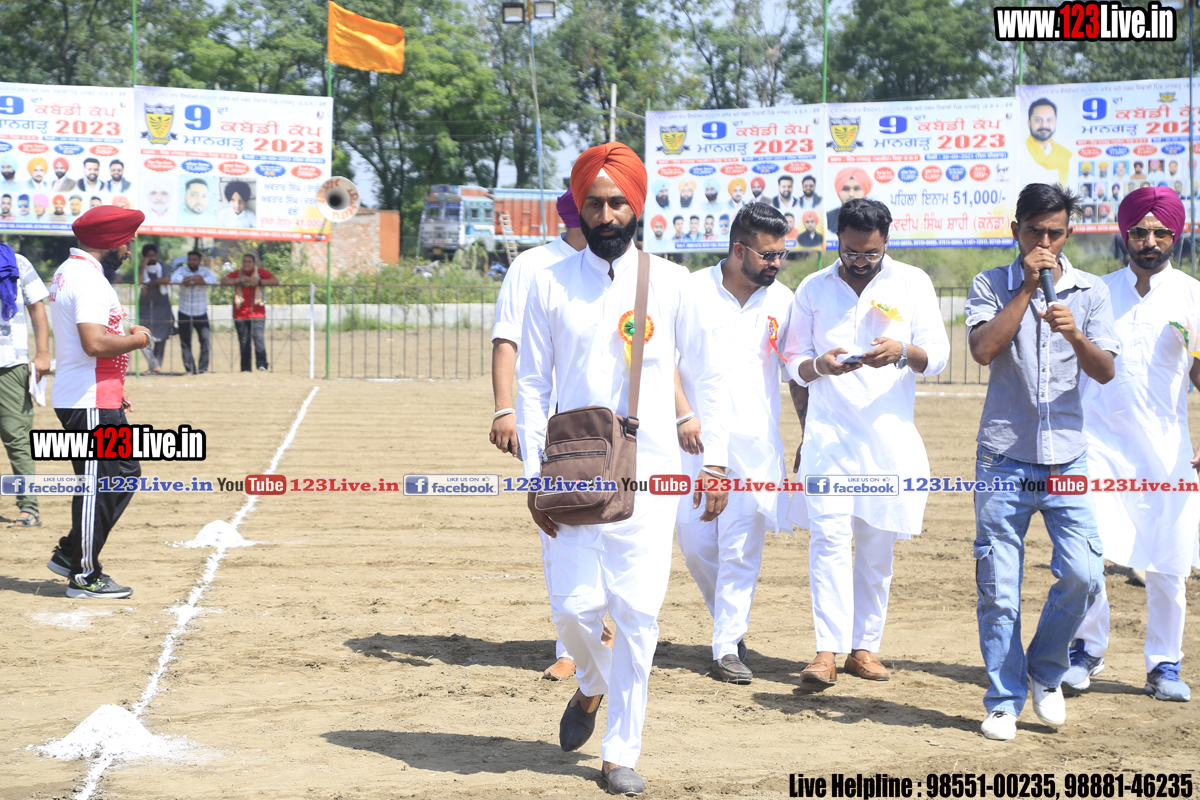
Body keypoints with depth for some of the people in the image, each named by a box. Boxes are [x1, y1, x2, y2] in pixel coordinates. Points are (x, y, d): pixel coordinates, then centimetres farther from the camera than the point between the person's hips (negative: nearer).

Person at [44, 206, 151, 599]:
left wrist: (114, 387, 20)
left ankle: (70, 553, 20)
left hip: (99, 400, 11)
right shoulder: (88, 279, -17)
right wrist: (136, 339, -12)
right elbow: (95, 343, -29)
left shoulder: (68, 271, 17)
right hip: (90, 404, -11)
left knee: (124, 473, 15)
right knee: (98, 485, -5)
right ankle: (84, 577, 3)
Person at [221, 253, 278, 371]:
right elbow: (223, 281, 0)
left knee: (258, 337, -17)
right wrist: (238, 280, -14)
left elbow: (275, 281, -3)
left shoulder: (260, 272, 7)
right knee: (244, 342, 3)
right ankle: (245, 368, 9)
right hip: (240, 314, 2)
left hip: (257, 313, -2)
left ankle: (262, 364, -20)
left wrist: (259, 282, -13)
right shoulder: (237, 273, 12)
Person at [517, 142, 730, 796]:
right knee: (576, 606, -3)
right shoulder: (550, 285, 3)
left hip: (650, 476, 0)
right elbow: (532, 385, 6)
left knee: (638, 613, -5)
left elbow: (708, 374, 8)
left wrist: (716, 460, 2)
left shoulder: (670, 282, 2)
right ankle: (591, 685, 31)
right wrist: (535, 476, -1)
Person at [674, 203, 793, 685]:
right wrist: (683, 415, -13)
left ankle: (728, 646, 3)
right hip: (696, 440, -1)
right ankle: (730, 622, 25)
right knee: (695, 542, 2)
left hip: (755, 442, 1)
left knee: (741, 547, -4)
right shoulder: (691, 291, -1)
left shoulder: (782, 300, 7)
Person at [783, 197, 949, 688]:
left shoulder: (912, 283, 5)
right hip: (828, 431, 0)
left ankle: (864, 647, 13)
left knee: (877, 546, 4)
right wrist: (819, 365, -12)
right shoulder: (813, 289, 8)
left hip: (890, 434, 1)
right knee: (829, 537, -12)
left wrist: (902, 351, -20)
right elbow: (794, 362, 11)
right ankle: (827, 651, -15)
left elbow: (938, 356, 2)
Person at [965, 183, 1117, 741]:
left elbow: (1105, 372, -3)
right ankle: (1004, 701, 11)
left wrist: (1075, 335, -22)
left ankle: (1045, 672, 15)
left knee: (1082, 573, -10)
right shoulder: (991, 285, 4)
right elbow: (983, 349, -13)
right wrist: (1027, 287, -12)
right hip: (1003, 459, -1)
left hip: (1066, 457, 1)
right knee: (998, 587, -1)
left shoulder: (1090, 292, 7)